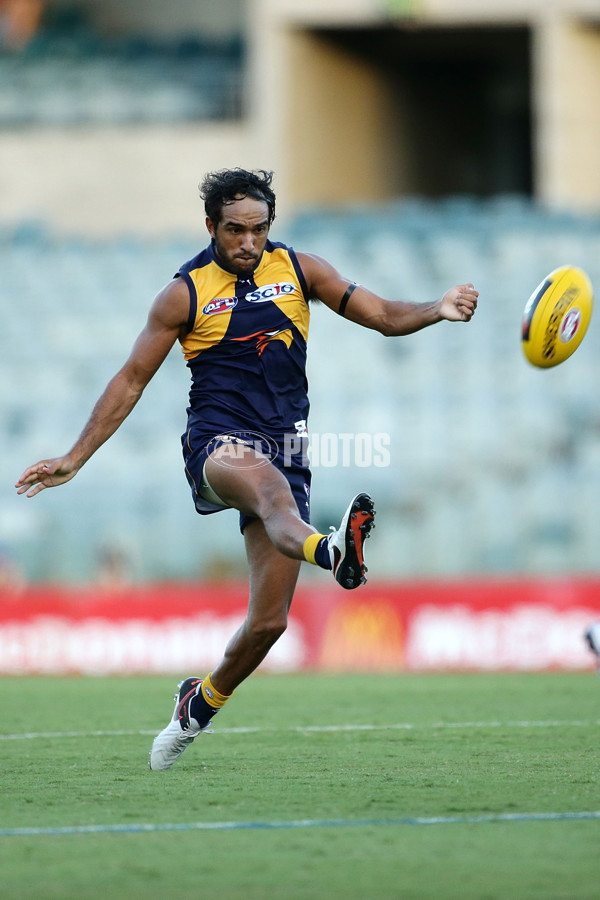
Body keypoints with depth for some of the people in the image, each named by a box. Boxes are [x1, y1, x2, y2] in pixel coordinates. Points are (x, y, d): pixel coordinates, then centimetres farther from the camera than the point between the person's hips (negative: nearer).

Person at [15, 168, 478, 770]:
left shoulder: (298, 270, 9)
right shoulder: (186, 293, 3)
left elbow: (383, 316, 9)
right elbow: (131, 380, 7)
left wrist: (438, 310, -12)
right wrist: (72, 460, 4)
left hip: (285, 445, 3)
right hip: (217, 442, -3)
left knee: (268, 622, -2)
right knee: (269, 484, -42)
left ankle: (200, 703, 24)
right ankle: (332, 551, -75)